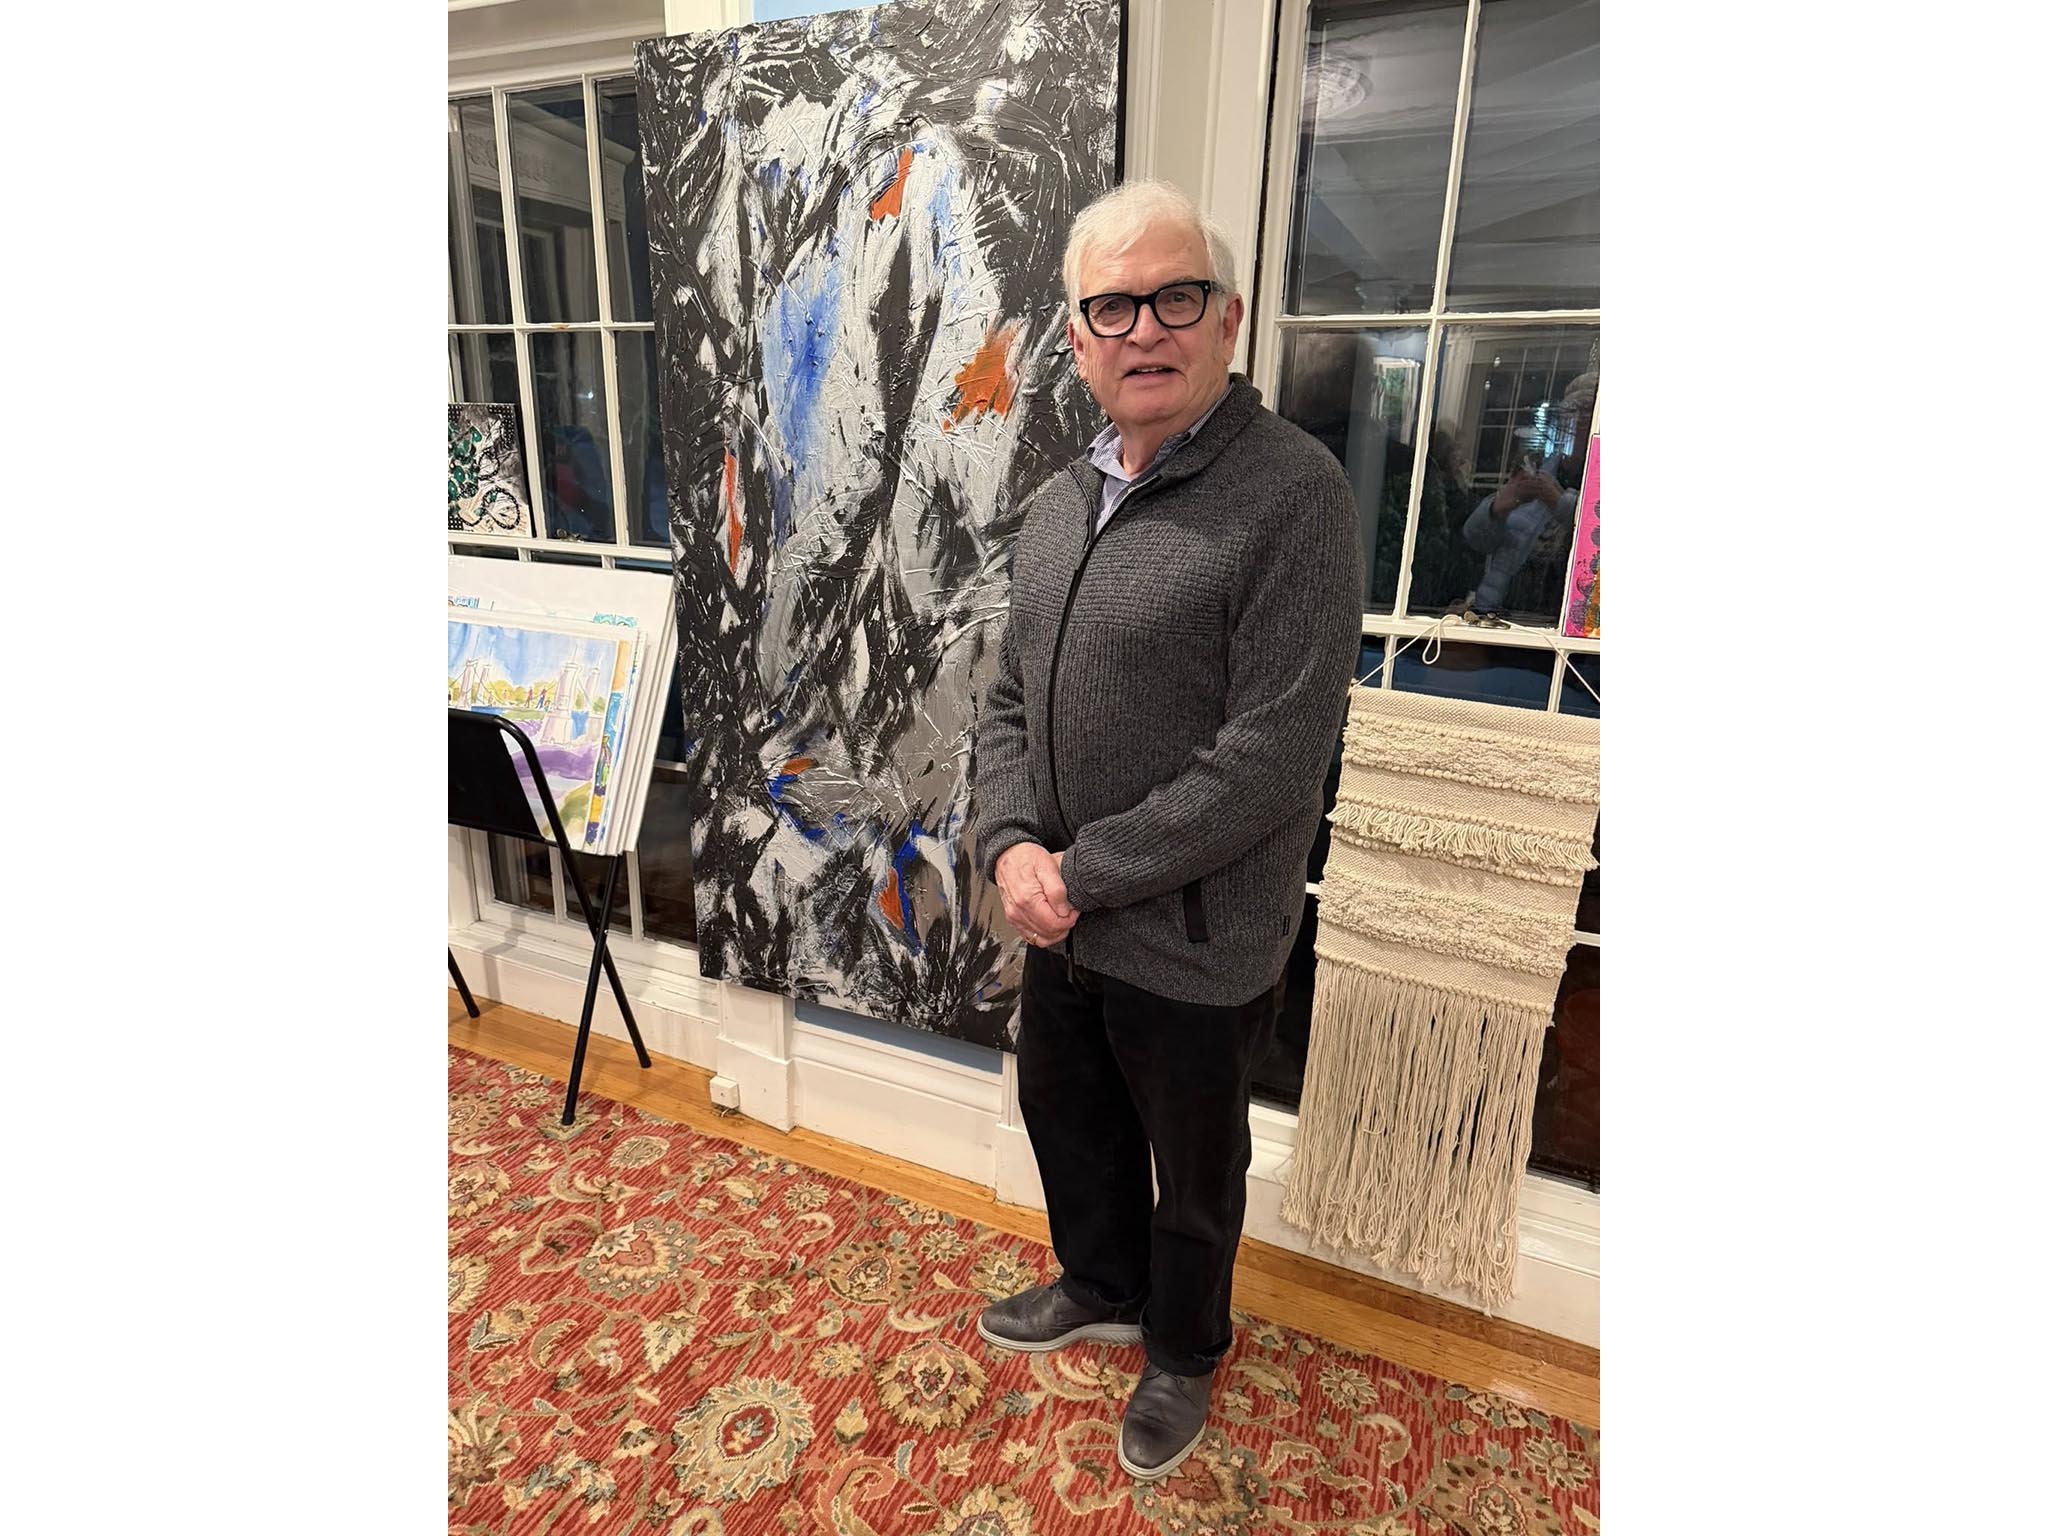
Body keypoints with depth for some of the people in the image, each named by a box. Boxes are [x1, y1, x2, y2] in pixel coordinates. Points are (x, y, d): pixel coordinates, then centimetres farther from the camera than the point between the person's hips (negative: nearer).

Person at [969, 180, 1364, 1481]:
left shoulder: (1294, 494, -19)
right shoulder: (1059, 504, 5)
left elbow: (1274, 761, -24)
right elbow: (1011, 697, 8)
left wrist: (1084, 867, -18)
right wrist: (1012, 844, -9)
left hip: (1196, 946, -6)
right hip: (1064, 922, 7)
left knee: (1194, 1175, 18)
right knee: (1064, 1114, 27)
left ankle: (1183, 1356, 49)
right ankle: (1101, 1289, 57)